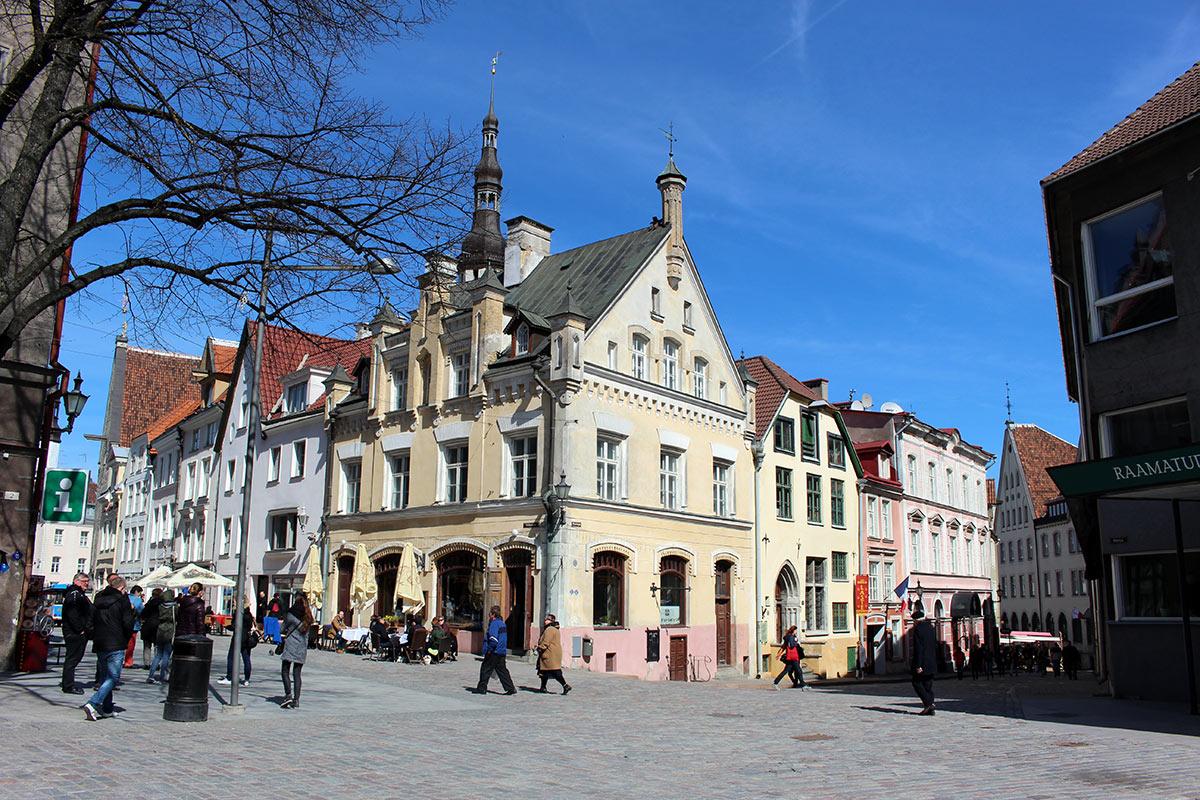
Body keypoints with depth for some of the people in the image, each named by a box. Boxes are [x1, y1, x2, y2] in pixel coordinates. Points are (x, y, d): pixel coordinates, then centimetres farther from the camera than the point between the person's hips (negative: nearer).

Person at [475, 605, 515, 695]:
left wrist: (489, 650, -17)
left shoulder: (494, 623, -14)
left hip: (494, 653, -9)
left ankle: (481, 688, 8)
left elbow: (493, 639, -24)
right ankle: (511, 688, 4)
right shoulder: (502, 623, 16)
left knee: (485, 669, 3)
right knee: (502, 670, 9)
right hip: (502, 652, 9)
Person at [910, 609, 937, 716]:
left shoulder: (918, 629, -14)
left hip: (922, 663, -8)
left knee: (916, 683, 3)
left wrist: (918, 665, -18)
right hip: (931, 663, 8)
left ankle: (928, 703, -9)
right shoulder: (930, 628, 10)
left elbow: (918, 649, -18)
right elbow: (935, 646, 16)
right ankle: (930, 710, 9)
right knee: (928, 685, 11)